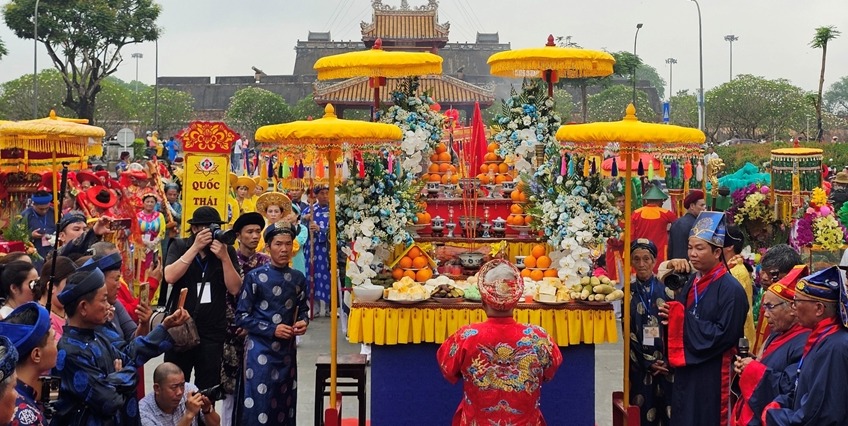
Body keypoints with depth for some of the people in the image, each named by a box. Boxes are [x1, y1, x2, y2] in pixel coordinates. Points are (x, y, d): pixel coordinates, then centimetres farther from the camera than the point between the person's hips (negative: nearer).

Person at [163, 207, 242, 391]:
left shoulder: (227, 251, 4)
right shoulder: (179, 246, 3)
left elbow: (235, 289, -4)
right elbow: (170, 277, -14)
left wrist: (224, 257, -16)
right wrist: (195, 247, -18)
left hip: (213, 333, 0)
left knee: (207, 390, 3)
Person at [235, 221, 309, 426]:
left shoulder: (298, 278, 6)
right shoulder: (255, 277, -7)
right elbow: (241, 316, -6)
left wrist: (303, 322, -3)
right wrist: (272, 330, -14)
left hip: (287, 350, 5)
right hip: (260, 349, -4)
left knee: (285, 405, 9)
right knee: (259, 404, -8)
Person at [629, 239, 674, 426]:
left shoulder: (667, 291, 4)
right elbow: (626, 333, -2)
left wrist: (668, 361, -8)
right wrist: (647, 362, -7)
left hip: (666, 364, 1)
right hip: (639, 366, -1)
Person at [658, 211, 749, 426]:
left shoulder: (731, 289, -15)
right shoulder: (692, 283, 10)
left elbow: (725, 334, -21)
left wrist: (684, 319, -19)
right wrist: (673, 317, -6)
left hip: (713, 377, -8)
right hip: (687, 373, 8)